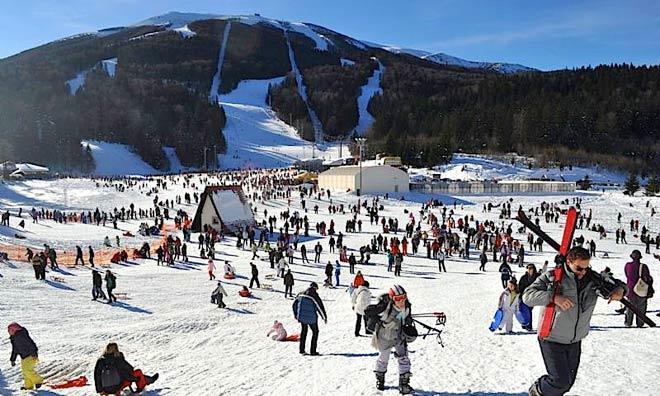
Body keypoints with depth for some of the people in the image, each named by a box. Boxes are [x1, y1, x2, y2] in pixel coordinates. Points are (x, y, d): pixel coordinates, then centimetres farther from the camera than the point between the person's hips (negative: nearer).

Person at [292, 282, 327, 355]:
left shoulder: (301, 294, 4)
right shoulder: (314, 296, -15)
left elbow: (295, 304, 13)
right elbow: (320, 307, -13)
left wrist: (295, 314, 26)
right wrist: (324, 317, -2)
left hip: (302, 317, 5)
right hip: (311, 318, -5)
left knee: (303, 332, 22)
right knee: (315, 332, 13)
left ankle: (302, 350, 22)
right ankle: (313, 351, 11)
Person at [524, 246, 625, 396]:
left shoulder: (592, 280, 0)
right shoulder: (551, 276, -15)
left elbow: (614, 284, 10)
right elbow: (528, 296, -21)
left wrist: (619, 289, -14)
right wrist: (553, 297, -34)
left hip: (575, 342, 6)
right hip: (552, 340, -6)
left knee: (568, 382, 16)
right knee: (561, 381, -8)